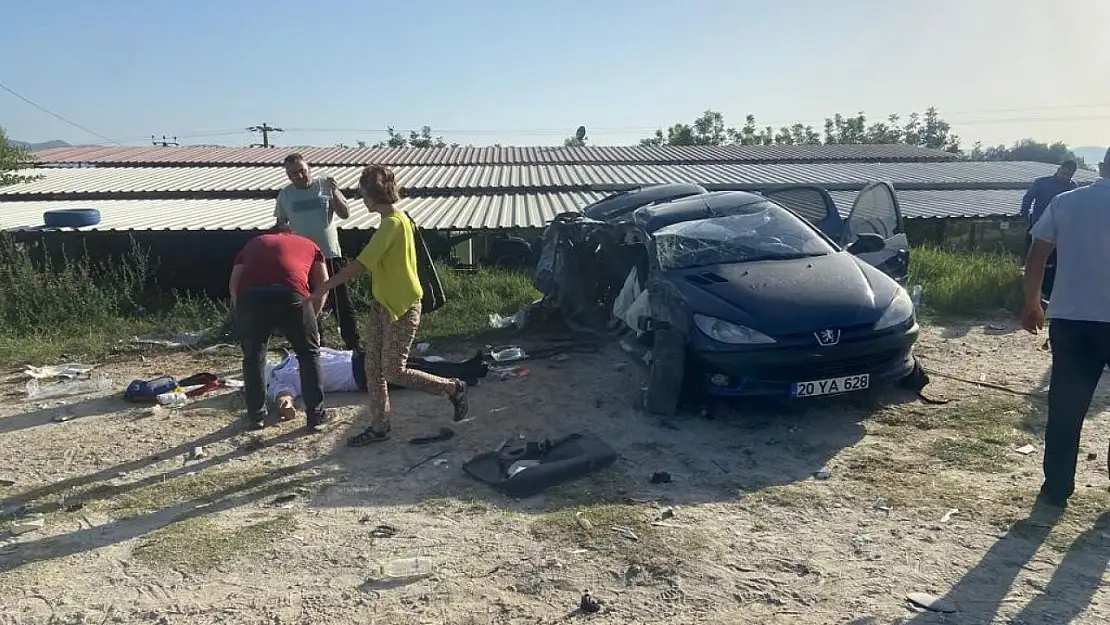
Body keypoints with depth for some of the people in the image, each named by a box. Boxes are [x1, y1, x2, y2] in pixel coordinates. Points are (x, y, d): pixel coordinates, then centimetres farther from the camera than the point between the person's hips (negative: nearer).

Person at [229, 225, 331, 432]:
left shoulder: (253, 243, 36)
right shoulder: (308, 245, 33)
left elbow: (233, 284, 24)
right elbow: (323, 284, 22)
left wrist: (240, 312, 30)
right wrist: (311, 319, 28)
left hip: (250, 295, 2)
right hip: (290, 293, -1)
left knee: (252, 357, 22)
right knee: (309, 353, 17)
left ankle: (256, 415, 31)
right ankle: (316, 415, 20)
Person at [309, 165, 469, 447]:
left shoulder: (392, 223, -21)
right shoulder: (394, 220, 11)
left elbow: (361, 265, -26)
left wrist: (322, 289, -23)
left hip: (402, 308, -10)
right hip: (383, 305, 10)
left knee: (394, 372, -4)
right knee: (373, 368, 10)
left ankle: (453, 388, 13)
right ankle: (379, 426, 20)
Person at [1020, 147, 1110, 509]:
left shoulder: (1064, 202, 4)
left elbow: (1035, 259, 2)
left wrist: (1032, 304, 13)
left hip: (1068, 319, 2)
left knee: (1064, 409, 9)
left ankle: (1056, 489, 14)